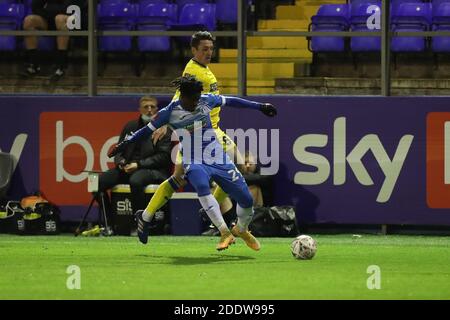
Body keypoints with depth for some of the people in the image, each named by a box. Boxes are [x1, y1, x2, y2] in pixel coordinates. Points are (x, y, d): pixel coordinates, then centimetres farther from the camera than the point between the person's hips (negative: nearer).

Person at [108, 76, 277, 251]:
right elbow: (148, 129, 2)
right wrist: (125, 143, 0)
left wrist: (259, 106, 15)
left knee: (246, 199, 0)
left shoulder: (206, 101, -3)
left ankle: (241, 229, 34)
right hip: (194, 162, -3)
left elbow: (230, 101, 11)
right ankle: (225, 233, -37)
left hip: (219, 159, 3)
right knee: (202, 186, -38)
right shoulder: (170, 112, -8)